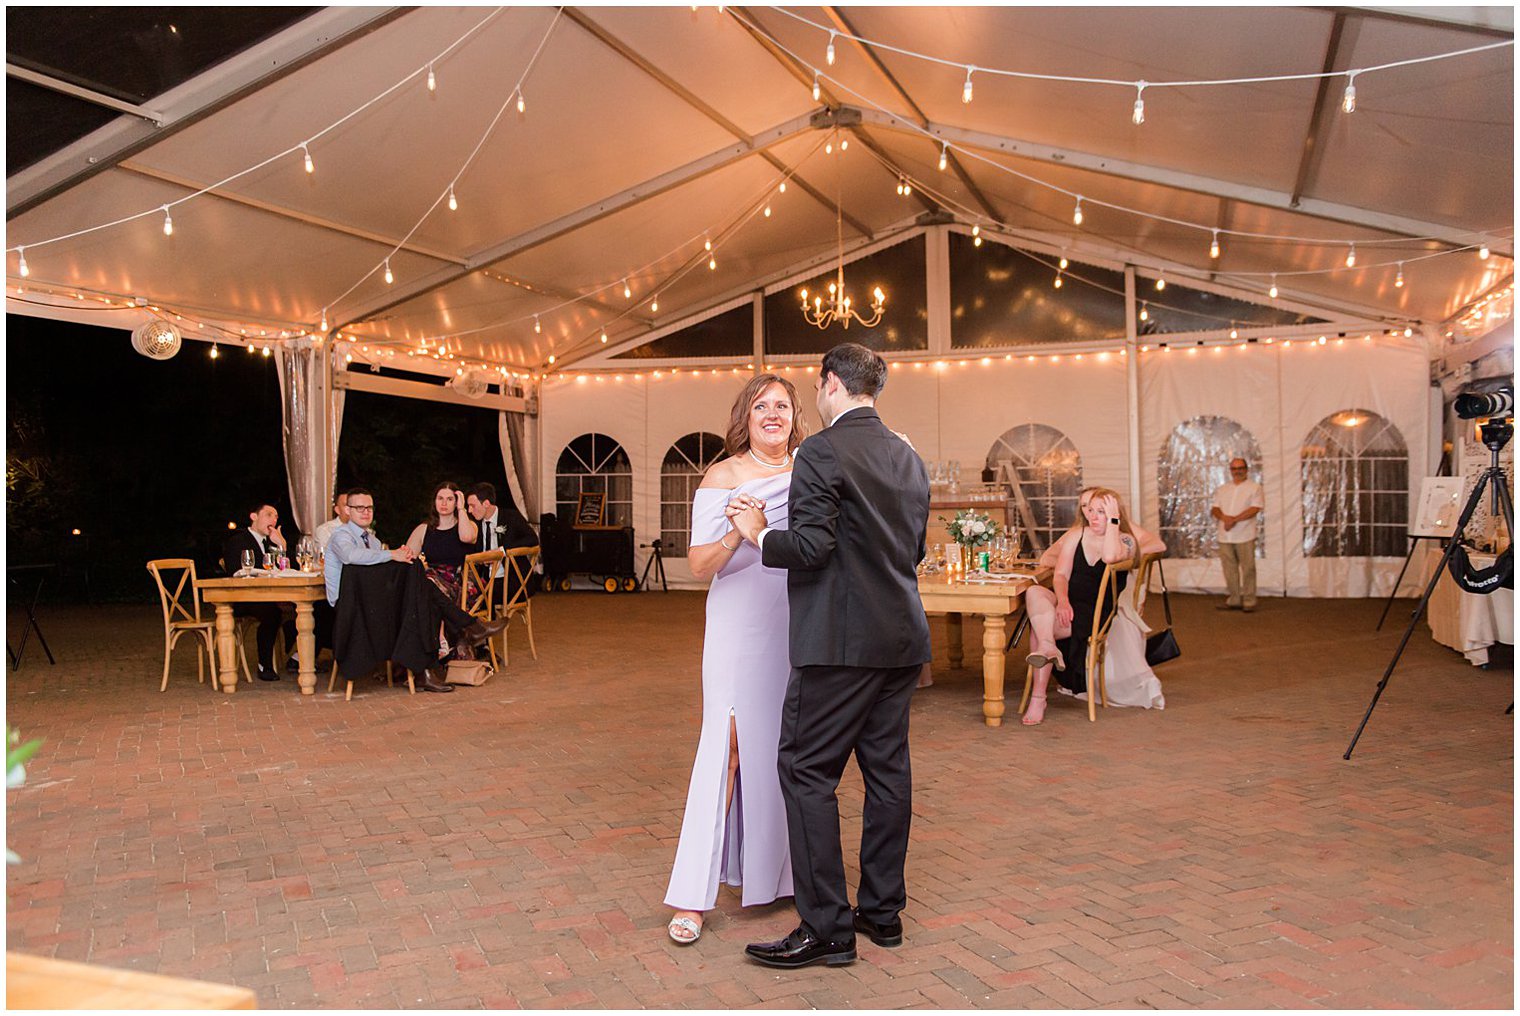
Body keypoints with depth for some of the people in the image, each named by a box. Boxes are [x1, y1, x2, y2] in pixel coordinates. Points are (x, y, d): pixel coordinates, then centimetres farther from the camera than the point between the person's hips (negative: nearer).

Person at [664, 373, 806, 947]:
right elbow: (699, 565, -10)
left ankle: (782, 867, 29)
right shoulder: (723, 478, -5)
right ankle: (694, 895, 0)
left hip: (799, 629, 5)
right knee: (728, 744, -8)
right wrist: (736, 536, -28)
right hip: (741, 627, -5)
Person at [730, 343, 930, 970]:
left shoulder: (822, 452, -11)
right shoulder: (909, 458, 14)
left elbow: (811, 545, -19)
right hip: (903, 638, 9)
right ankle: (883, 911, 24)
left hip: (842, 641, -8)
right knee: (887, 768, 13)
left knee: (807, 772, -1)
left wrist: (758, 534, -2)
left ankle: (827, 927, 3)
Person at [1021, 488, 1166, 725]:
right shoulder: (1077, 534, 12)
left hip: (1098, 613, -4)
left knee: (1038, 624, -30)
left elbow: (1110, 556, -26)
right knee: (1034, 593, -31)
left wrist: (1112, 520, -16)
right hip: (1068, 606, 4)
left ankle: (1038, 698, -31)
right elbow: (1060, 575, 4)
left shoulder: (1126, 540, 1)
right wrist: (1062, 600, -17)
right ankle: (1047, 646, -52)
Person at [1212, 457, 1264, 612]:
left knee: (1248, 569, -3)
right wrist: (1224, 517, -11)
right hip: (1225, 536, 5)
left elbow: (1255, 509, -10)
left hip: (1245, 535, -5)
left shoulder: (1254, 487, 1)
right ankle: (1234, 600, 15)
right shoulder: (1222, 489, 17)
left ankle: (1249, 601, 2)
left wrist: (1234, 519, -17)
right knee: (1229, 569, 7)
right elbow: (1215, 509, 11)